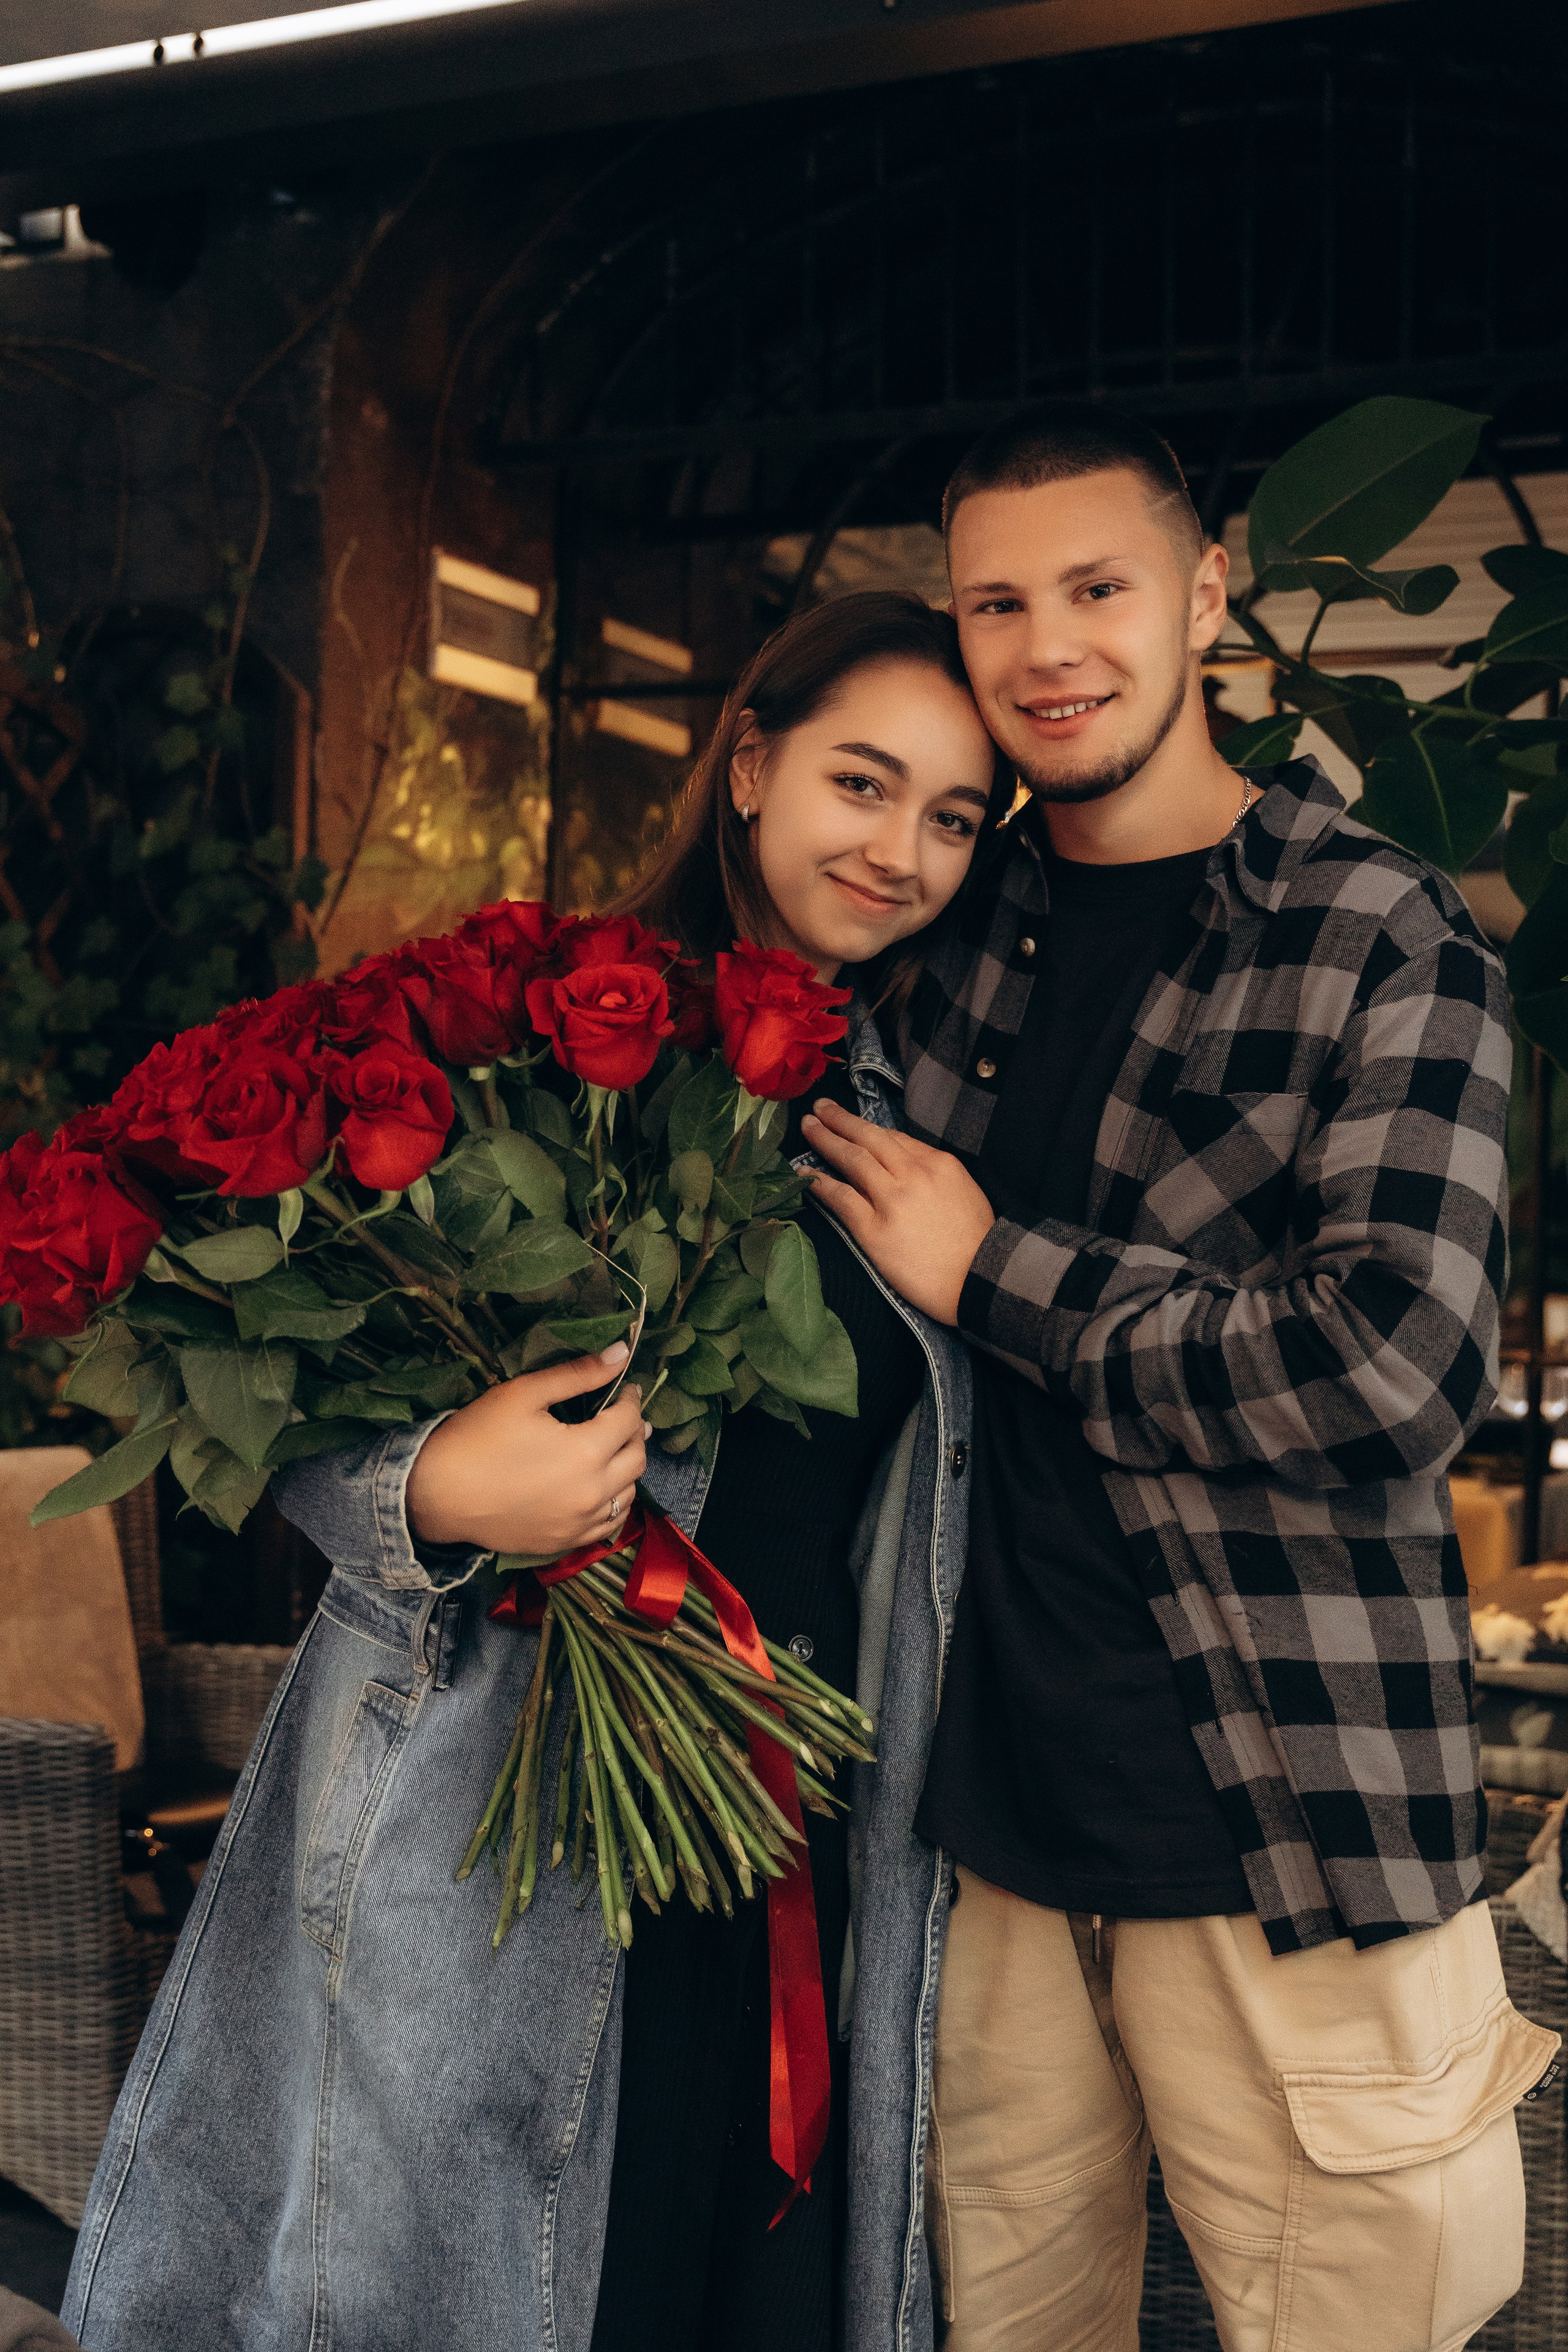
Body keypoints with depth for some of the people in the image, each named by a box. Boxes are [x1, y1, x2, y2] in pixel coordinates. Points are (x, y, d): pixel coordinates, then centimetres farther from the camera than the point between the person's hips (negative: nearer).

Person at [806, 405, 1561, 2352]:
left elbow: (1400, 1370, -18)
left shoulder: (1382, 940, -6)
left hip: (1289, 1831, -4)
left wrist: (995, 1269, -12)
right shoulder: (962, 928, 11)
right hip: (993, 1818, 5)